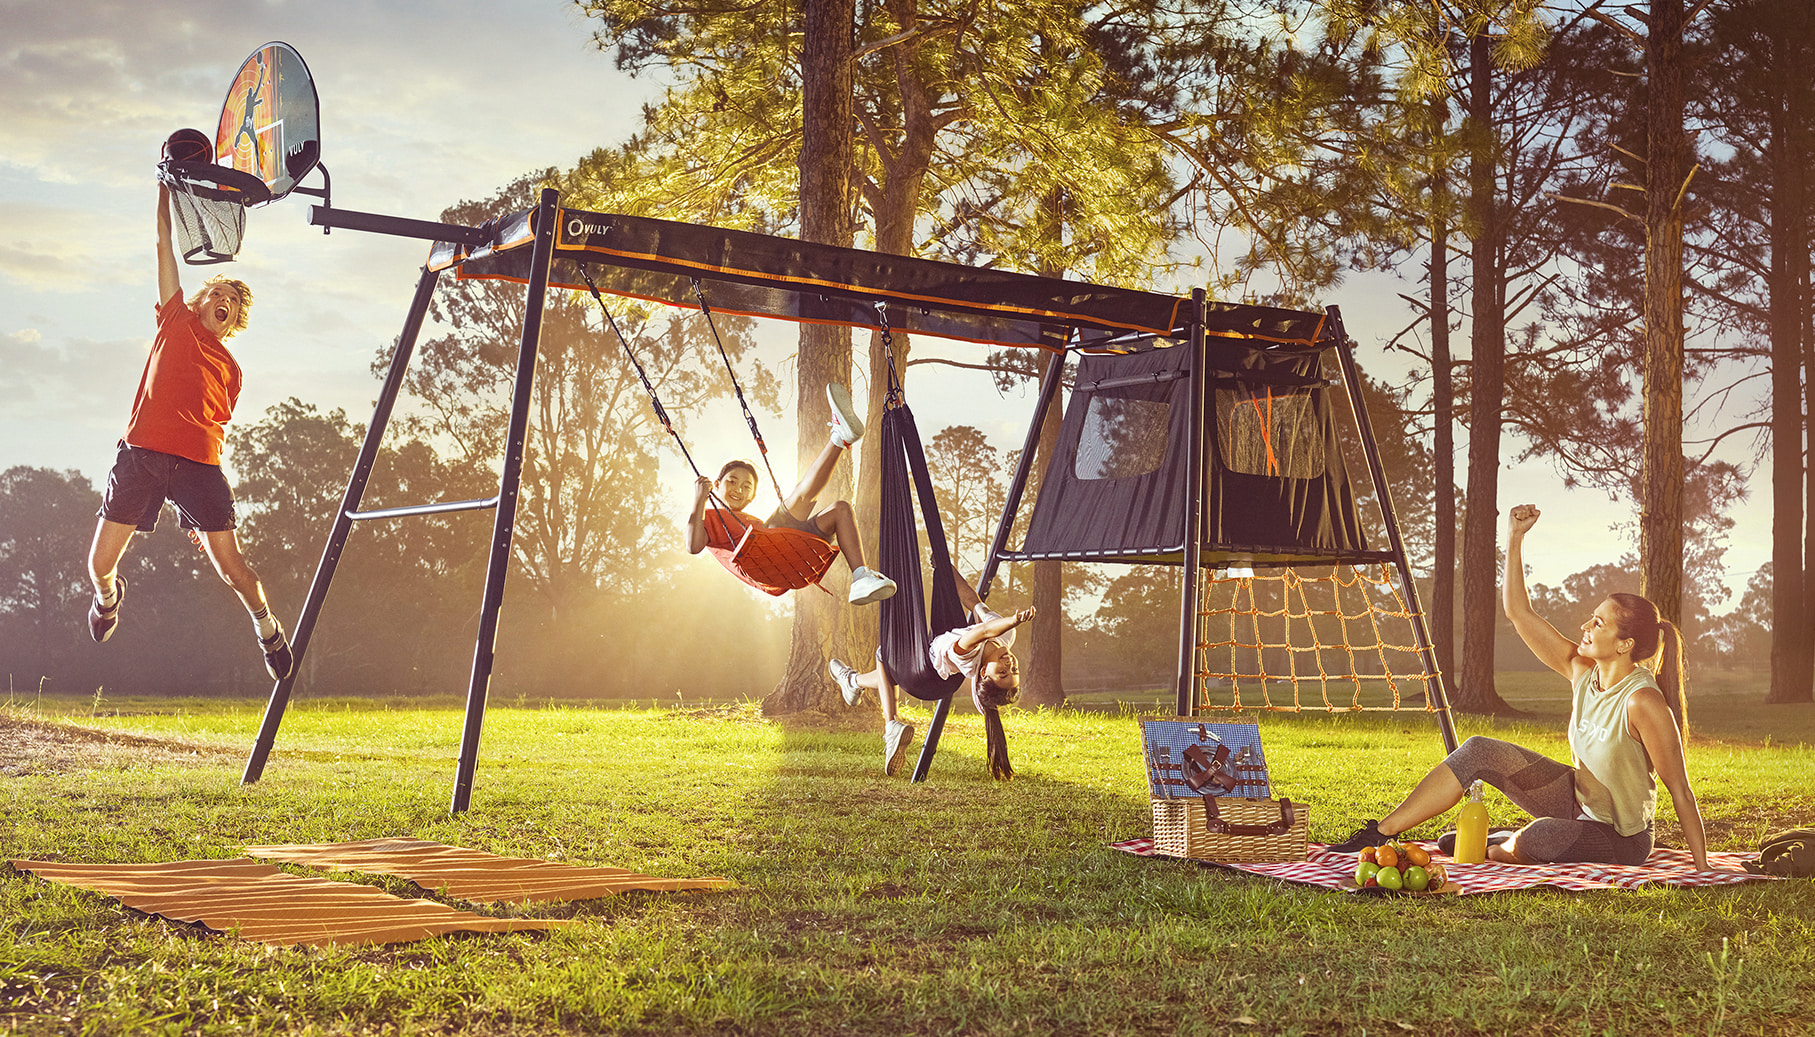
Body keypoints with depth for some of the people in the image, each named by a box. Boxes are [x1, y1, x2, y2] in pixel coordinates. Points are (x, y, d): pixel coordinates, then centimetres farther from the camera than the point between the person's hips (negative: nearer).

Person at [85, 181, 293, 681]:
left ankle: (267, 627, 21)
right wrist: (166, 188, 12)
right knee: (101, 562, 0)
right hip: (140, 453, 0)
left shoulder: (229, 369, 19)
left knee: (232, 567, -6)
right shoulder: (177, 320, 16)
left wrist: (207, 514, 10)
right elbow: (164, 246, 15)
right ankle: (108, 595, 36)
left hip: (197, 463, 0)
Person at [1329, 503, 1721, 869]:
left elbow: (1679, 788, -23)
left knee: (1542, 836, -38)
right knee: (1480, 751, -9)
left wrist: (1703, 869, -23)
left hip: (1621, 841, -7)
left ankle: (1490, 850, -2)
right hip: (1576, 800, 7)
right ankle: (1381, 834, -7)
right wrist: (1514, 540, -8)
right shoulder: (1582, 670, -6)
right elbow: (1519, 614, -1)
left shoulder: (1643, 702, -28)